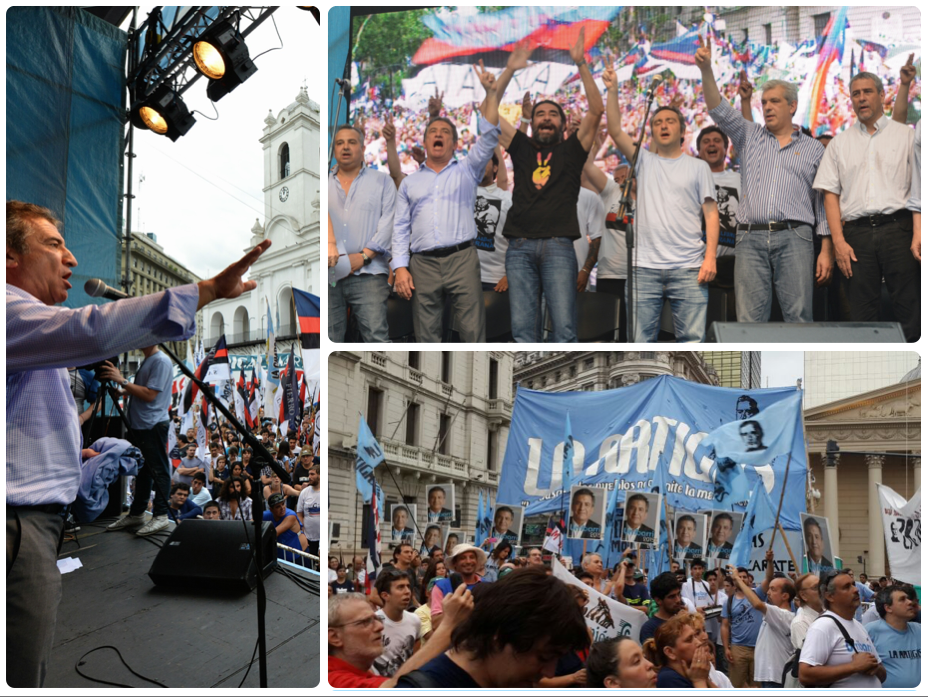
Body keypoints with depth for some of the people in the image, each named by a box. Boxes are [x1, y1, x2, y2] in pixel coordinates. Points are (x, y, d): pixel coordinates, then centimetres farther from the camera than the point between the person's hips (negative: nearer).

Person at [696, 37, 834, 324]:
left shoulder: (814, 149, 16)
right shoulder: (750, 136, 21)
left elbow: (825, 204, 12)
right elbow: (719, 110, 7)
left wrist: (827, 251, 2)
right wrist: (706, 70, -9)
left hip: (793, 238, -1)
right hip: (750, 239, 1)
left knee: (798, 317, -6)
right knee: (749, 320, -4)